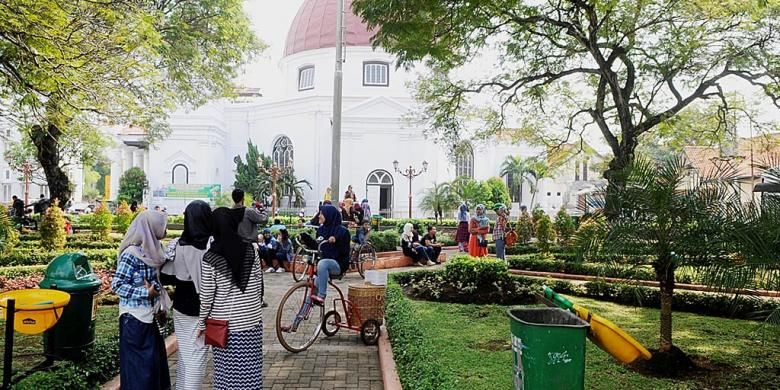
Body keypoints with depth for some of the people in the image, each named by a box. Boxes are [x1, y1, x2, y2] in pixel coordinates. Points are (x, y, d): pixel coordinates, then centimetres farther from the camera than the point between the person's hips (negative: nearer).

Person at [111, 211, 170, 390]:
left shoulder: (150, 249, 5)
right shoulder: (131, 253, -19)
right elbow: (117, 285, -18)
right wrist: (145, 293, -20)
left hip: (149, 315, 8)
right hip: (135, 317, -8)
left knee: (155, 357, 16)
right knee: (140, 362, 2)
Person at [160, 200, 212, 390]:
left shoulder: (176, 245, -10)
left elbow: (165, 278, -5)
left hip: (182, 307, 3)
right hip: (204, 308, -3)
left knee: (184, 353, 20)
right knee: (197, 356, 8)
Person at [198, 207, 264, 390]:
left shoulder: (210, 257, -10)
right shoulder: (250, 250, -4)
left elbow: (206, 296, -6)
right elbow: (259, 286, 4)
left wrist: (202, 323, 8)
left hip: (224, 324, -2)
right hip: (252, 320, 2)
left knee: (227, 373, 10)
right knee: (250, 372, 10)